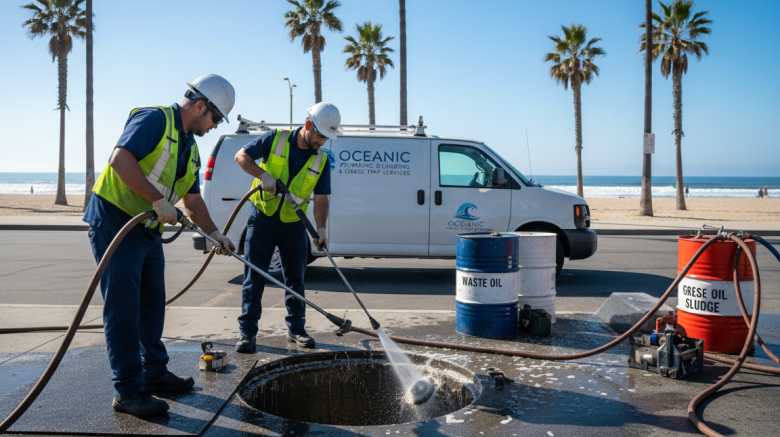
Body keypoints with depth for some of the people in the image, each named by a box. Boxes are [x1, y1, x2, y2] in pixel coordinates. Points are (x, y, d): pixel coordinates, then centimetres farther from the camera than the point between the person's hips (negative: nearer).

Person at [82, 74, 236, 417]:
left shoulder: (189, 146, 16)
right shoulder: (154, 119, -13)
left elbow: (192, 199, 21)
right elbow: (120, 159, -27)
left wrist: (215, 233, 16)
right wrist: (159, 200, -27)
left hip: (148, 230, 10)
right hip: (115, 222, -9)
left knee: (151, 304, 15)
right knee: (123, 309, -5)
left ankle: (154, 372, 29)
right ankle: (128, 391, 2)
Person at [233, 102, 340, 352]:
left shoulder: (321, 161, -1)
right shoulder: (275, 139, -7)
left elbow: (321, 199, -2)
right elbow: (242, 156, -4)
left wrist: (321, 229, -15)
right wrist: (263, 175, -20)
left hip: (294, 225, 3)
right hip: (262, 219, -2)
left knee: (295, 279, 8)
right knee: (254, 278, -2)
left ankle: (296, 329, 20)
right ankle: (247, 332, 5)